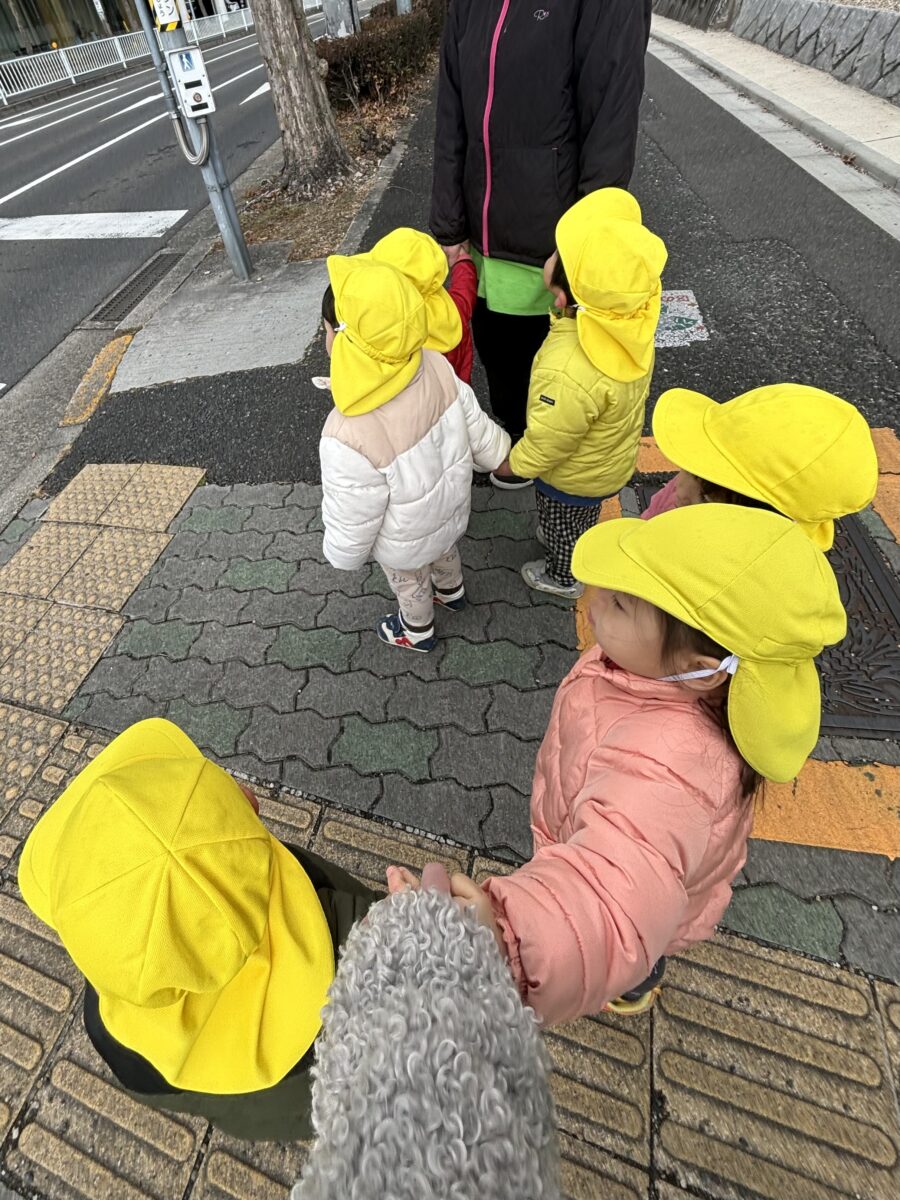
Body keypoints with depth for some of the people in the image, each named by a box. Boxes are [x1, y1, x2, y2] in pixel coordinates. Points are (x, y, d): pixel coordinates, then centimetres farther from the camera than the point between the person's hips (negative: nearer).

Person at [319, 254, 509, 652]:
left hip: (406, 540, -5)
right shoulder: (435, 366, -25)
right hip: (450, 506, 5)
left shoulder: (349, 438, -42)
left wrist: (341, 557, -6)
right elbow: (475, 424, -7)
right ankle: (452, 591, 69)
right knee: (444, 549, 37)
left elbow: (351, 521, -27)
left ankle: (417, 631, 59)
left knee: (408, 582, 27)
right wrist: (500, 455, 13)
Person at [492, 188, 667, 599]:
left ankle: (563, 576, 51)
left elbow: (545, 445, -29)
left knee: (560, 522, 24)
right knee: (582, 517, 34)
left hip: (574, 475, -6)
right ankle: (577, 548, 63)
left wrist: (510, 466, -11)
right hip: (615, 454, 7)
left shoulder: (569, 374, -43)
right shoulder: (632, 317, -20)